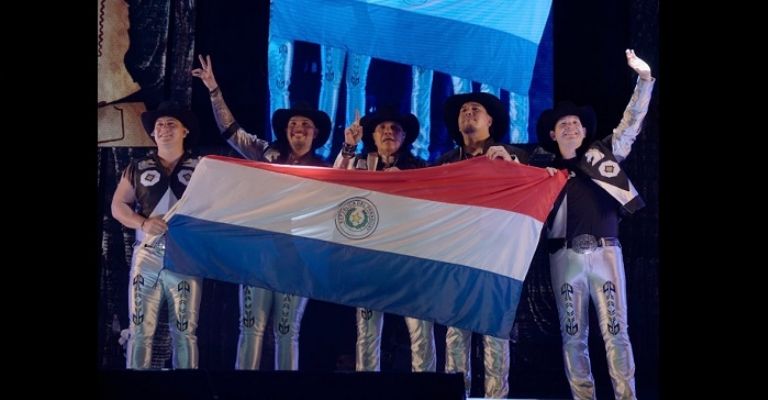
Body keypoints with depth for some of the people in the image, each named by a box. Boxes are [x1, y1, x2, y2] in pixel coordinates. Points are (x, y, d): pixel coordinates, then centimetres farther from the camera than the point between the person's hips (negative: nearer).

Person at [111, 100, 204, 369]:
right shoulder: (137, 168, 13)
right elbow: (118, 205, 10)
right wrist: (143, 223, -8)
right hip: (146, 256, 1)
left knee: (185, 331, -1)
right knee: (140, 329, -2)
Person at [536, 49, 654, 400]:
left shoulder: (603, 153, 12)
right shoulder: (546, 170, 11)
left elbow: (632, 121, 8)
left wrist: (645, 79, -2)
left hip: (605, 251, -1)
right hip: (566, 256, 1)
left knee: (615, 330, -2)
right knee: (573, 334, 3)